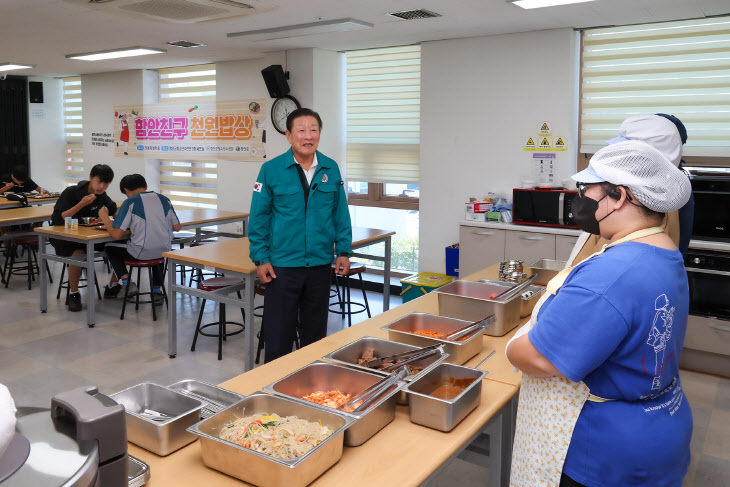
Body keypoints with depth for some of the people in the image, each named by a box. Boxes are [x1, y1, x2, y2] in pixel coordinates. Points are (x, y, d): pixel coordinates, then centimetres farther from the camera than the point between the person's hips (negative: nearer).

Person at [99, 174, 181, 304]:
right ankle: (157, 290, 31)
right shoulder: (164, 199, 6)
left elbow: (117, 235, -11)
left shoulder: (130, 202, -7)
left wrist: (104, 217, 6)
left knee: (110, 247, 23)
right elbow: (177, 227, 9)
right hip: (164, 252, 4)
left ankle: (126, 282, 7)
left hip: (142, 253, -4)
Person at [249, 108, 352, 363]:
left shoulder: (331, 169, 4)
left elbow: (341, 214, 10)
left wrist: (343, 251, 4)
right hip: (282, 265, -3)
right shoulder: (271, 169, -4)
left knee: (316, 333, 16)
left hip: (320, 265, 3)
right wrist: (261, 258, -6)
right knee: (278, 335, 3)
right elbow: (259, 217, -3)